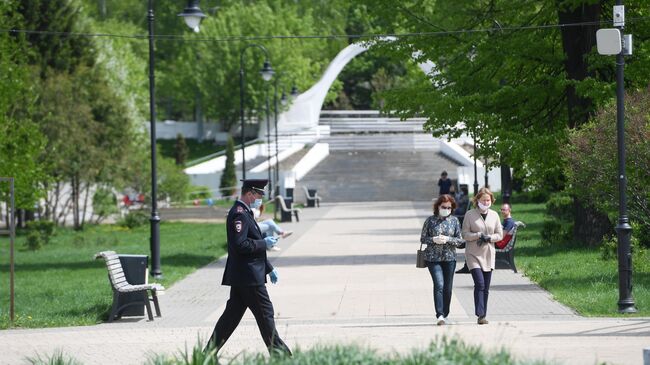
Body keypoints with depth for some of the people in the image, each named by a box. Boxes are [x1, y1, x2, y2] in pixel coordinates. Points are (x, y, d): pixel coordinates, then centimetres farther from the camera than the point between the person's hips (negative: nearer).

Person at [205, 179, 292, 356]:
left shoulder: (245, 213, 19)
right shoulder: (239, 214, -15)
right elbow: (240, 245, -25)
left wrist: (269, 268, 24)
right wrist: (264, 243, -15)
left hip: (239, 278, 10)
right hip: (248, 276, -10)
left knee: (232, 314, 11)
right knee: (265, 312, -4)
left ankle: (210, 352, 12)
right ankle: (278, 352, 0)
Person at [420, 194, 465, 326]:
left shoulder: (454, 221, 6)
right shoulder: (430, 221, 2)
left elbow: (460, 240, 4)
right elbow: (423, 239, 4)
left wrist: (447, 239, -13)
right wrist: (434, 240, -14)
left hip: (449, 258, 2)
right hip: (433, 258, -2)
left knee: (448, 288, 6)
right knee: (439, 285, -16)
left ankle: (445, 315, 20)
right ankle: (439, 315, -22)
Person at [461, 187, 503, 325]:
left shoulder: (494, 215, 8)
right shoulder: (470, 214, -2)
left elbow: (500, 235, 9)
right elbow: (465, 234, -4)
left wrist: (489, 237, -10)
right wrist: (479, 235, -18)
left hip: (489, 254, 4)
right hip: (473, 254, -4)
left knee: (486, 287, 5)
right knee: (479, 284, -18)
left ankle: (483, 315, 13)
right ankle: (480, 315, -19)